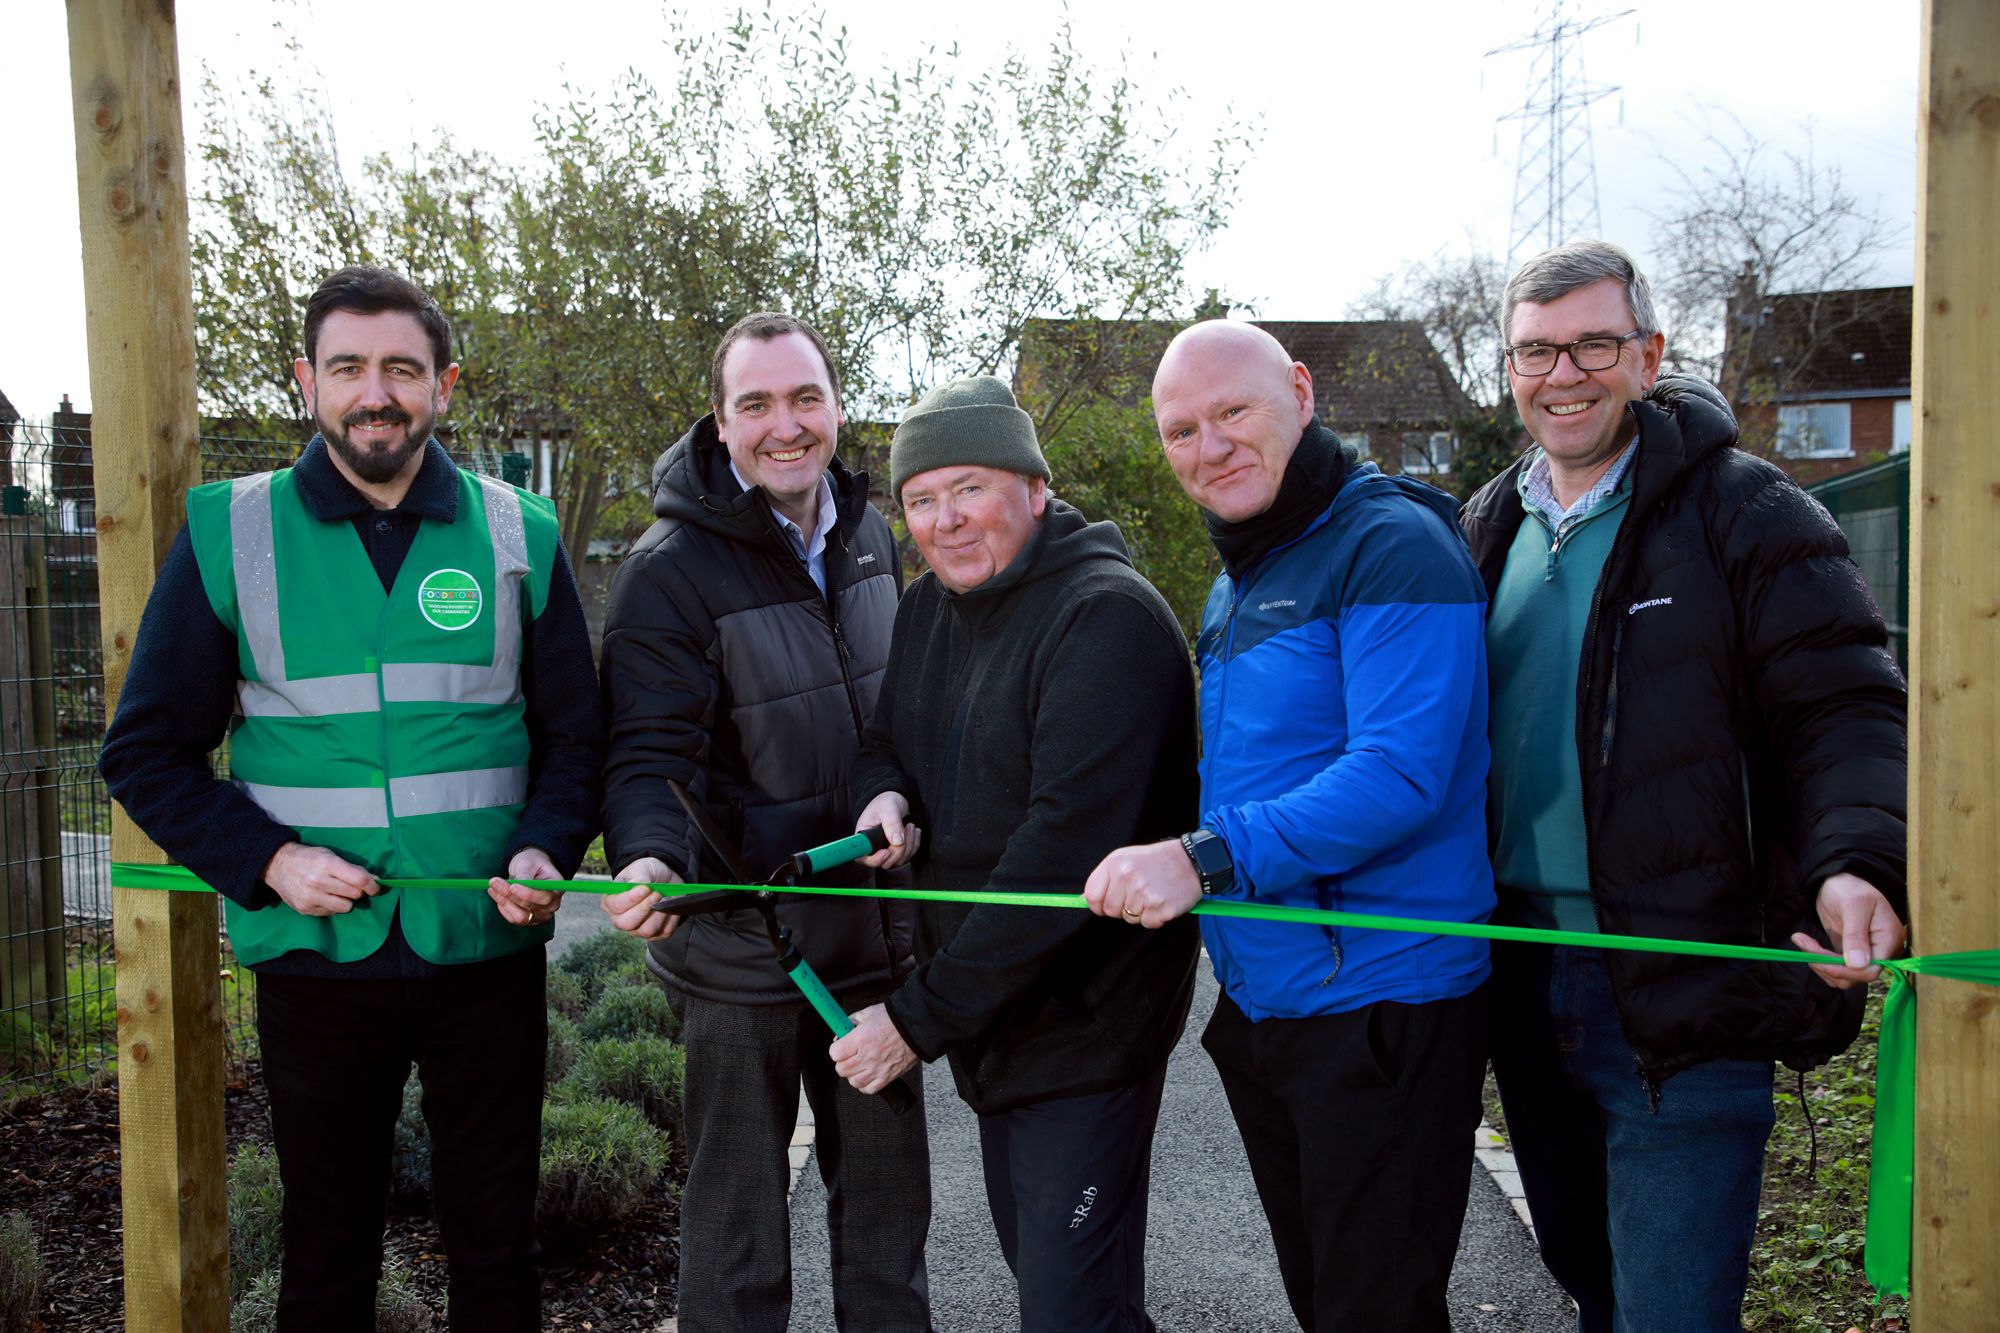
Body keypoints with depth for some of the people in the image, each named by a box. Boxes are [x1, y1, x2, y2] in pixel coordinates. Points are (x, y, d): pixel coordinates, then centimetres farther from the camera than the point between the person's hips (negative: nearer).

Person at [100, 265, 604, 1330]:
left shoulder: (516, 535, 2)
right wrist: (266, 859, -12)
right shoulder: (228, 532, 0)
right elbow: (147, 751, 3)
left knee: (495, 1242, 14)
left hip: (488, 952, 1)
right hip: (315, 956, 0)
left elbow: (574, 736, 6)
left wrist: (546, 851, -12)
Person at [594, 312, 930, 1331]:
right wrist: (650, 857, -38)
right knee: (738, 1209, 9)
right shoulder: (670, 570, -15)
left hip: (877, 931, 6)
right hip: (741, 950, -6)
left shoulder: (869, 533, 4)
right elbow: (651, 754, -20)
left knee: (887, 1190, 21)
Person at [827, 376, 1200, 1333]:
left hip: (1085, 1028, -8)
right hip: (989, 1019, 9)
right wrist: (884, 793, -8)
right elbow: (886, 740, 18)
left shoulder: (1108, 618, -21)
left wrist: (920, 1019, -24)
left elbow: (1068, 853, -28)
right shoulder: (930, 606, 7)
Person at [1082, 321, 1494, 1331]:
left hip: (1379, 1009, -9)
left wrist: (1207, 857, -30)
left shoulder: (1393, 546, -14)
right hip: (1257, 1005, 9)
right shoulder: (1235, 582, 15)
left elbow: (1399, 773, -25)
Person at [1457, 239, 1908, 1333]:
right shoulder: (1489, 530, 11)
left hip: (1683, 996, -6)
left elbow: (1843, 711, -11)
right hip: (1522, 984, 6)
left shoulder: (1745, 514, -6)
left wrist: (1855, 860, -29)